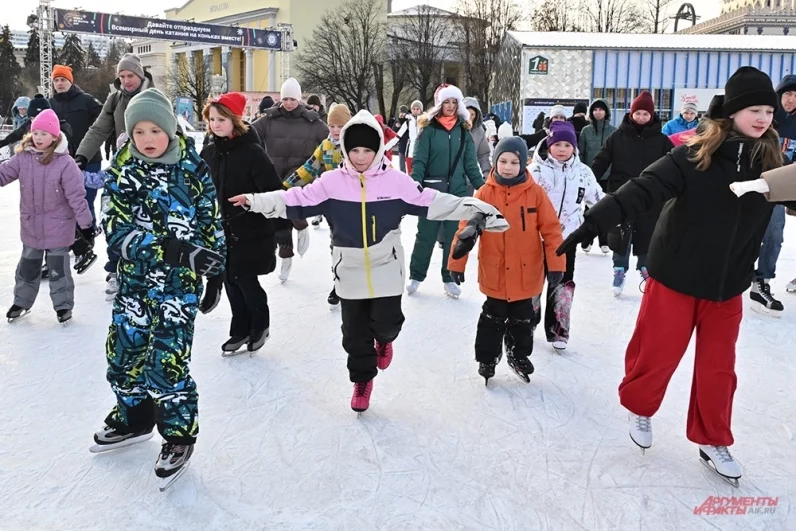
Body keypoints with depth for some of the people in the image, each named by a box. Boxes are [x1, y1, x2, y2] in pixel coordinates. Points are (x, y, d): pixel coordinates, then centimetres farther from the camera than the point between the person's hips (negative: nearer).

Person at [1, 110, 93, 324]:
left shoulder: (65, 162, -18)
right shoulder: (23, 157, -5)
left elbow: (76, 196, -16)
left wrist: (85, 224, -13)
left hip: (58, 227, -5)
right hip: (31, 226, 5)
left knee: (58, 268, 6)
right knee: (27, 266, 19)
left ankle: (63, 305, 21)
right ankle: (21, 301, 35)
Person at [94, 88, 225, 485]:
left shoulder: (193, 170, -5)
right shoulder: (122, 173, -2)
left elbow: (211, 226, 2)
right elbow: (116, 230, -12)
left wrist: (215, 273, 3)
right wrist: (167, 246, -24)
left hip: (180, 283, -4)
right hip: (134, 280, 4)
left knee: (166, 362, -7)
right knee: (123, 353, 15)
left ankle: (179, 435, 15)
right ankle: (133, 418, 41)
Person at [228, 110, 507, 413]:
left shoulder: (396, 181, -8)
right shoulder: (331, 182, -6)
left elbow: (432, 203, -6)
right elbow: (297, 201, -5)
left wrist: (476, 209, -9)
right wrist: (256, 201, -13)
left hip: (386, 269, -1)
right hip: (350, 271, 1)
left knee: (386, 323, -3)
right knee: (354, 331, 10)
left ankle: (384, 339, 37)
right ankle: (362, 379, 34)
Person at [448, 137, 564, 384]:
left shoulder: (535, 192, -7)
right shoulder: (485, 193, -7)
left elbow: (551, 229, -5)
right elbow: (466, 228, -6)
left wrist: (555, 263, -8)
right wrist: (456, 262, -6)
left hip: (527, 274, 1)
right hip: (494, 274, -1)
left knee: (523, 319, 18)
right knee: (493, 319, 13)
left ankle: (519, 355, 39)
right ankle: (487, 358, 30)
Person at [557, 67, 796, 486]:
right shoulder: (695, 156, -17)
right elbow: (643, 191, -26)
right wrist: (592, 224, -36)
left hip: (728, 285, 4)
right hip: (675, 276, -4)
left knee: (718, 366, 12)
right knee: (656, 354, 9)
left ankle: (712, 441, 33)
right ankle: (639, 409, 38)